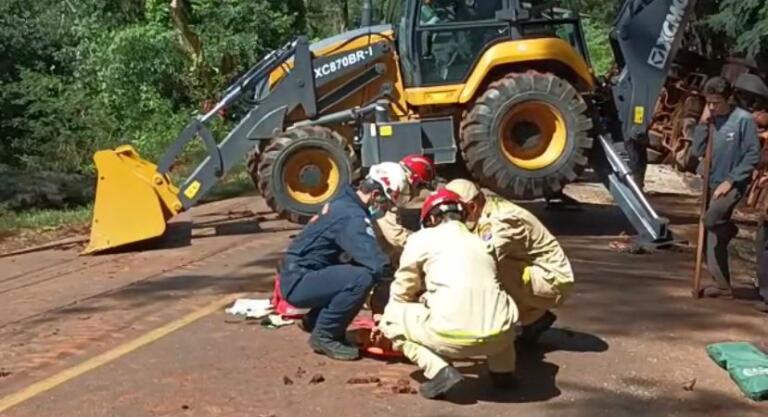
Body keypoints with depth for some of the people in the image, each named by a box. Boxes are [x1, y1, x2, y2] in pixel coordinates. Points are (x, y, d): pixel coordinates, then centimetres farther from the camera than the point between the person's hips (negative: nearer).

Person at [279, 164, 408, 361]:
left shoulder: (346, 203, 9)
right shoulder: (351, 216, -22)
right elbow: (377, 265, -29)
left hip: (300, 276, 10)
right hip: (298, 282, -10)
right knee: (361, 277, -27)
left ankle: (316, 320, 16)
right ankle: (324, 335, -9)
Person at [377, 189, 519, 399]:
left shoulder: (421, 239, 12)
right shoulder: (480, 243, 27)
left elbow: (402, 291, 21)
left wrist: (386, 319, 41)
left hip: (454, 336, -6)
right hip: (500, 334, 6)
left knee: (391, 317, 18)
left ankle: (439, 371, -1)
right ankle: (503, 371, 21)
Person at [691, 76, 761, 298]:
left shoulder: (743, 119, -13)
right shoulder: (710, 120, 4)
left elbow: (753, 155, -12)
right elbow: (697, 151, 1)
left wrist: (730, 180, -16)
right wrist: (703, 123, -8)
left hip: (733, 184, -6)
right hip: (711, 183, 6)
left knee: (711, 219, -29)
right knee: (713, 236, 6)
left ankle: (730, 229, 6)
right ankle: (722, 283, 16)